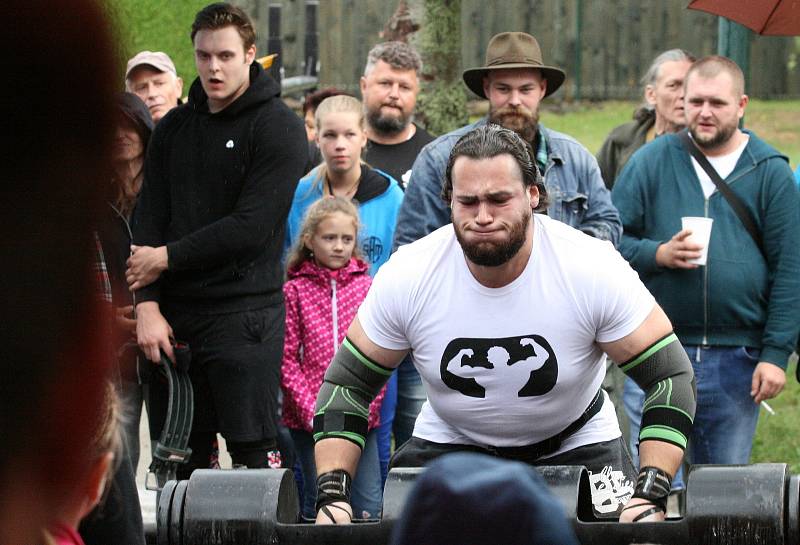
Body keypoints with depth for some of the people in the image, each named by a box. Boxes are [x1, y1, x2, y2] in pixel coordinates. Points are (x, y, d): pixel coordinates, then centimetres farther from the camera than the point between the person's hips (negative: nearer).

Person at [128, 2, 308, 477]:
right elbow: (149, 220, 7)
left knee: (253, 454, -7)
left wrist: (167, 258, -8)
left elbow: (252, 228, -13)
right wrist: (147, 304, -7)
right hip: (175, 315, 6)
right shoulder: (174, 129, 14)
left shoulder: (278, 127, -4)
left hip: (245, 313, -6)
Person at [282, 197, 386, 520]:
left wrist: (365, 407, -6)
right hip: (309, 418, -1)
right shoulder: (295, 291, 2)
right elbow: (287, 358, -2)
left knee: (369, 506, -4)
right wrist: (310, 410, -11)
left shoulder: (366, 287, 7)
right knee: (318, 504, 1)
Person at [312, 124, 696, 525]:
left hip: (574, 444, -1)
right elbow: (346, 384, -8)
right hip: (449, 443, 1)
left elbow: (670, 376, -18)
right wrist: (332, 497, -19)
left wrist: (650, 496, -29)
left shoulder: (595, 270, -24)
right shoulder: (407, 277, -19)